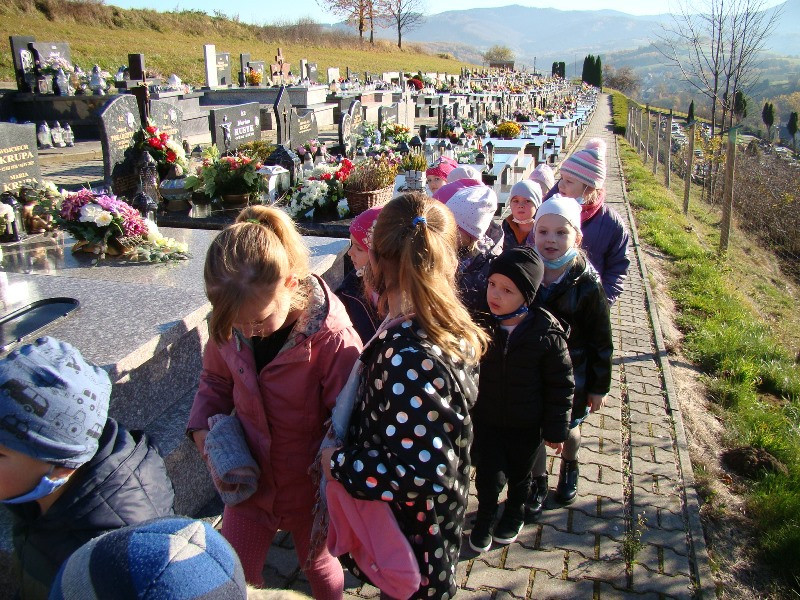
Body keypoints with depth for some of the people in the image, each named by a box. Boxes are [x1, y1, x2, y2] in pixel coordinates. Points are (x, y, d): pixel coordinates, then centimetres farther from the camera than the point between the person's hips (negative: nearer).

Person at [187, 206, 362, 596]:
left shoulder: (332, 338, -31)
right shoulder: (228, 325, -15)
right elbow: (215, 382, 3)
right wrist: (202, 427, -11)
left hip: (310, 489, -3)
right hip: (250, 479, 3)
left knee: (320, 571, 25)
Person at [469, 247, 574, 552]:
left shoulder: (548, 334, -21)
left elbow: (561, 386, -9)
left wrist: (555, 430, -4)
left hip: (525, 425, -1)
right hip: (485, 418, 1)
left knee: (519, 474, 20)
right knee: (489, 474, 4)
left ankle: (514, 515, 50)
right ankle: (484, 516, 36)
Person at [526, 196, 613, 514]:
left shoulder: (587, 284, -16)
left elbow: (600, 341, -8)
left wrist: (599, 386, -4)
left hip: (571, 377, -1)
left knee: (568, 429, 20)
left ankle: (569, 468, 52)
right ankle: (538, 482, 39)